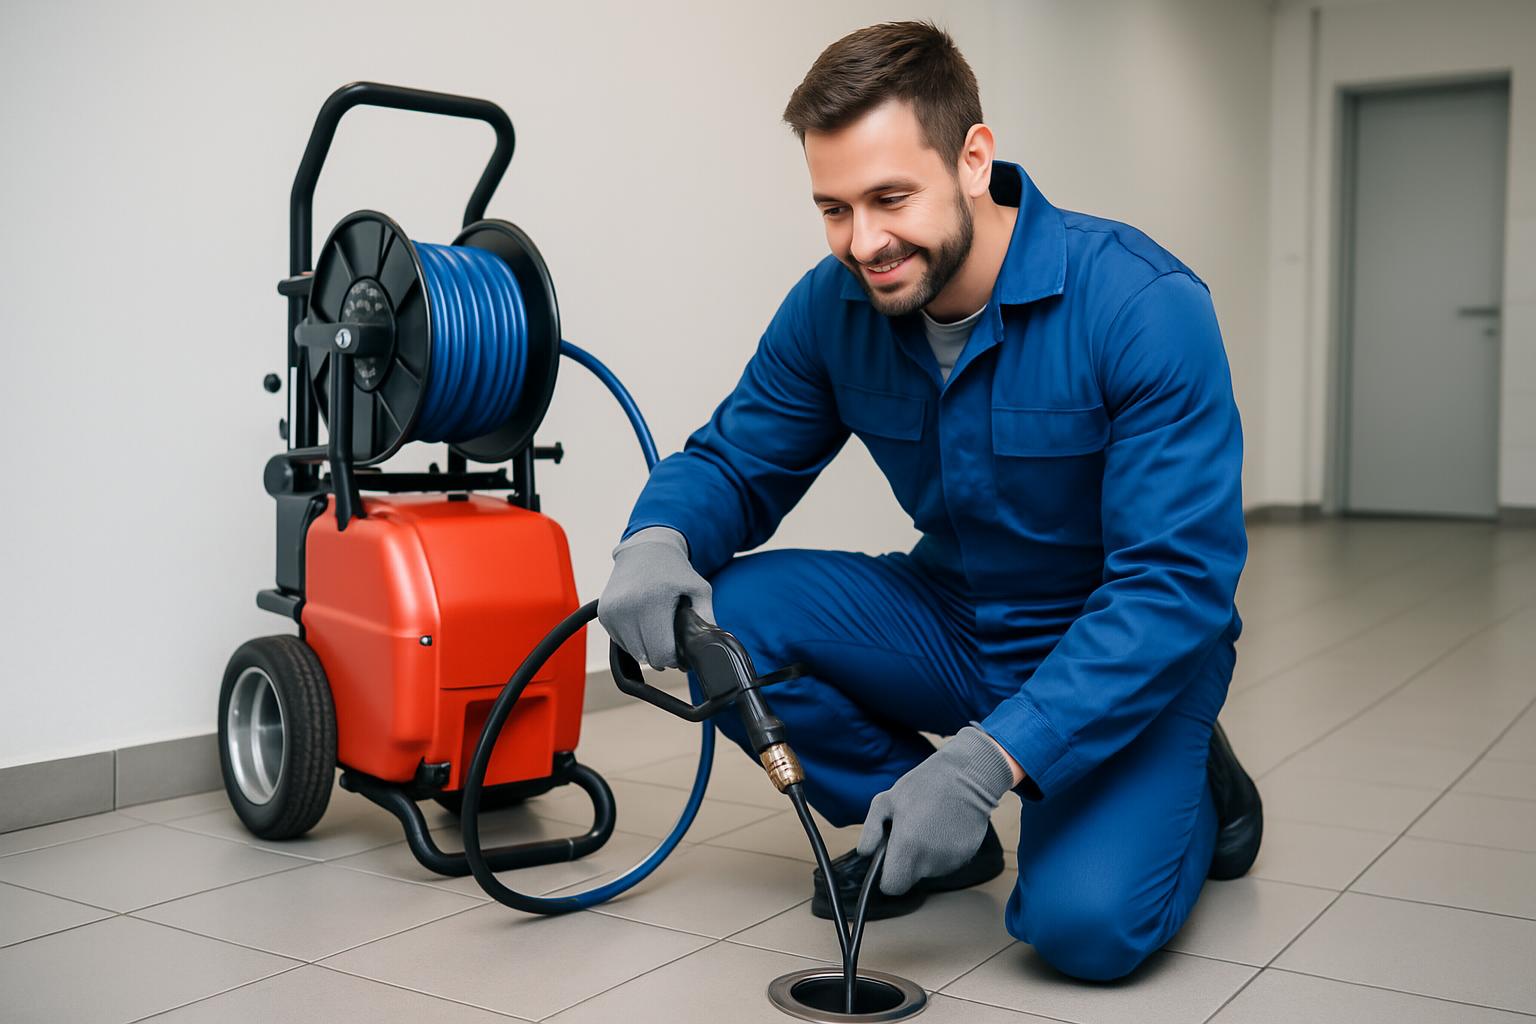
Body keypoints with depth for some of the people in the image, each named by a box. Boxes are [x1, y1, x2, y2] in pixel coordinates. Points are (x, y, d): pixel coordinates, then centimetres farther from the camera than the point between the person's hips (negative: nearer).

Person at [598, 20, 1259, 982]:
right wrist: (657, 539, -26)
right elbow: (734, 461, 1)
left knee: (1086, 920, -28)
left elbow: (1177, 582, -28)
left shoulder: (1145, 305, -25)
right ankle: (929, 839, 3)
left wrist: (984, 759, -36)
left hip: (1130, 653, -4)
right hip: (953, 627, 5)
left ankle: (1191, 787, 9)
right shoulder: (833, 306, -10)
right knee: (721, 609, -19)